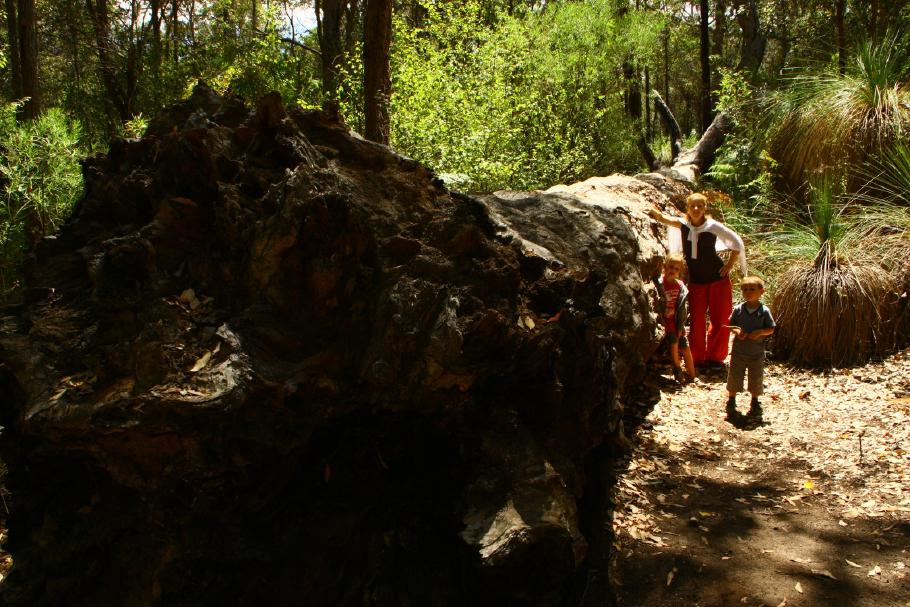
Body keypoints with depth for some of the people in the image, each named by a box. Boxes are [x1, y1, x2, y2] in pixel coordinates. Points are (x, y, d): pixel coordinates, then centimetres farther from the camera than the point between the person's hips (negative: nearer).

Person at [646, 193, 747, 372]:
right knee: (696, 321, 0)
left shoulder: (713, 226, -11)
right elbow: (663, 219, -16)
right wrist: (652, 211, -35)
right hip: (696, 281, 1)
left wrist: (729, 265, -6)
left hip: (718, 278, -1)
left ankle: (714, 357, 21)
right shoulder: (683, 224, -4)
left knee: (720, 320, 3)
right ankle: (697, 359, 16)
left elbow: (737, 243, -4)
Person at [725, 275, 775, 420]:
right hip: (739, 351, 1)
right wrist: (736, 330, -17)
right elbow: (730, 325, 4)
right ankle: (731, 403, 21)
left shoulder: (764, 311, -6)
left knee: (756, 379, 10)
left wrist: (759, 332, -20)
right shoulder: (738, 309, -2)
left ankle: (755, 405, 28)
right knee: (734, 377, 5)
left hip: (756, 352, -1)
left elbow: (771, 329, -2)